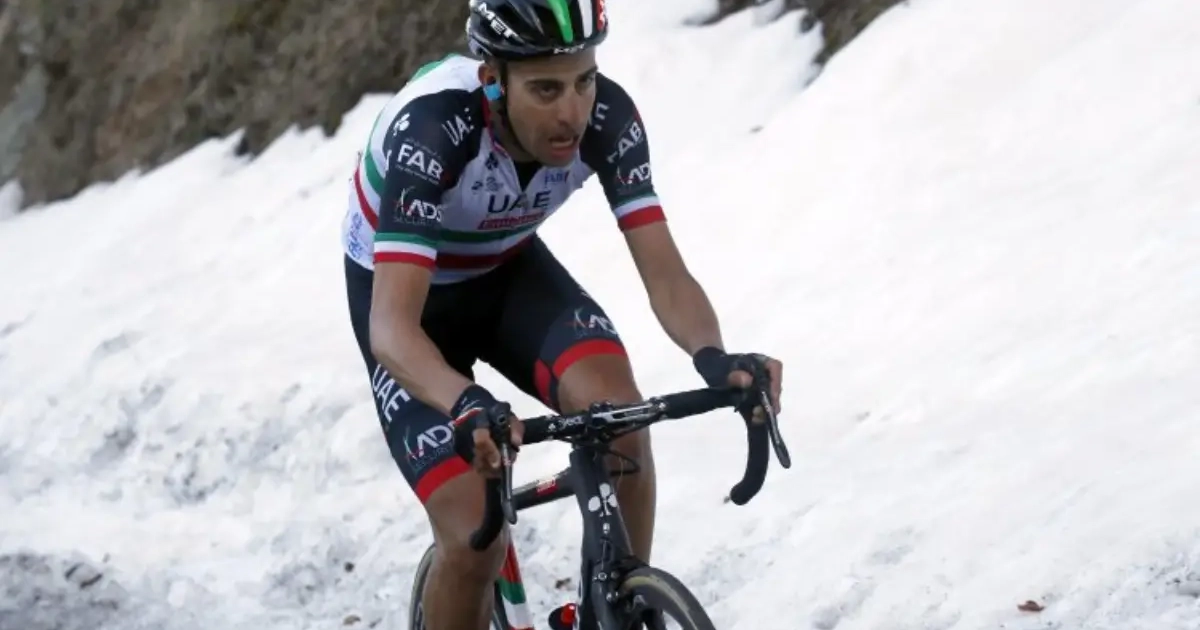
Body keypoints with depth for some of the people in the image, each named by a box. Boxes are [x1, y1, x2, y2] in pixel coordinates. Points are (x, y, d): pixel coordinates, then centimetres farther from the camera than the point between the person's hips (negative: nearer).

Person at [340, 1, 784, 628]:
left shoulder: (607, 116, -25)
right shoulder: (431, 129, -37)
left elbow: (664, 272, -26)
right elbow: (392, 329, -44)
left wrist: (713, 358, -47)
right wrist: (469, 406, -64)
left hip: (510, 270, 3)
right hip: (410, 293, -3)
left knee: (616, 410, -28)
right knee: (475, 540, -18)